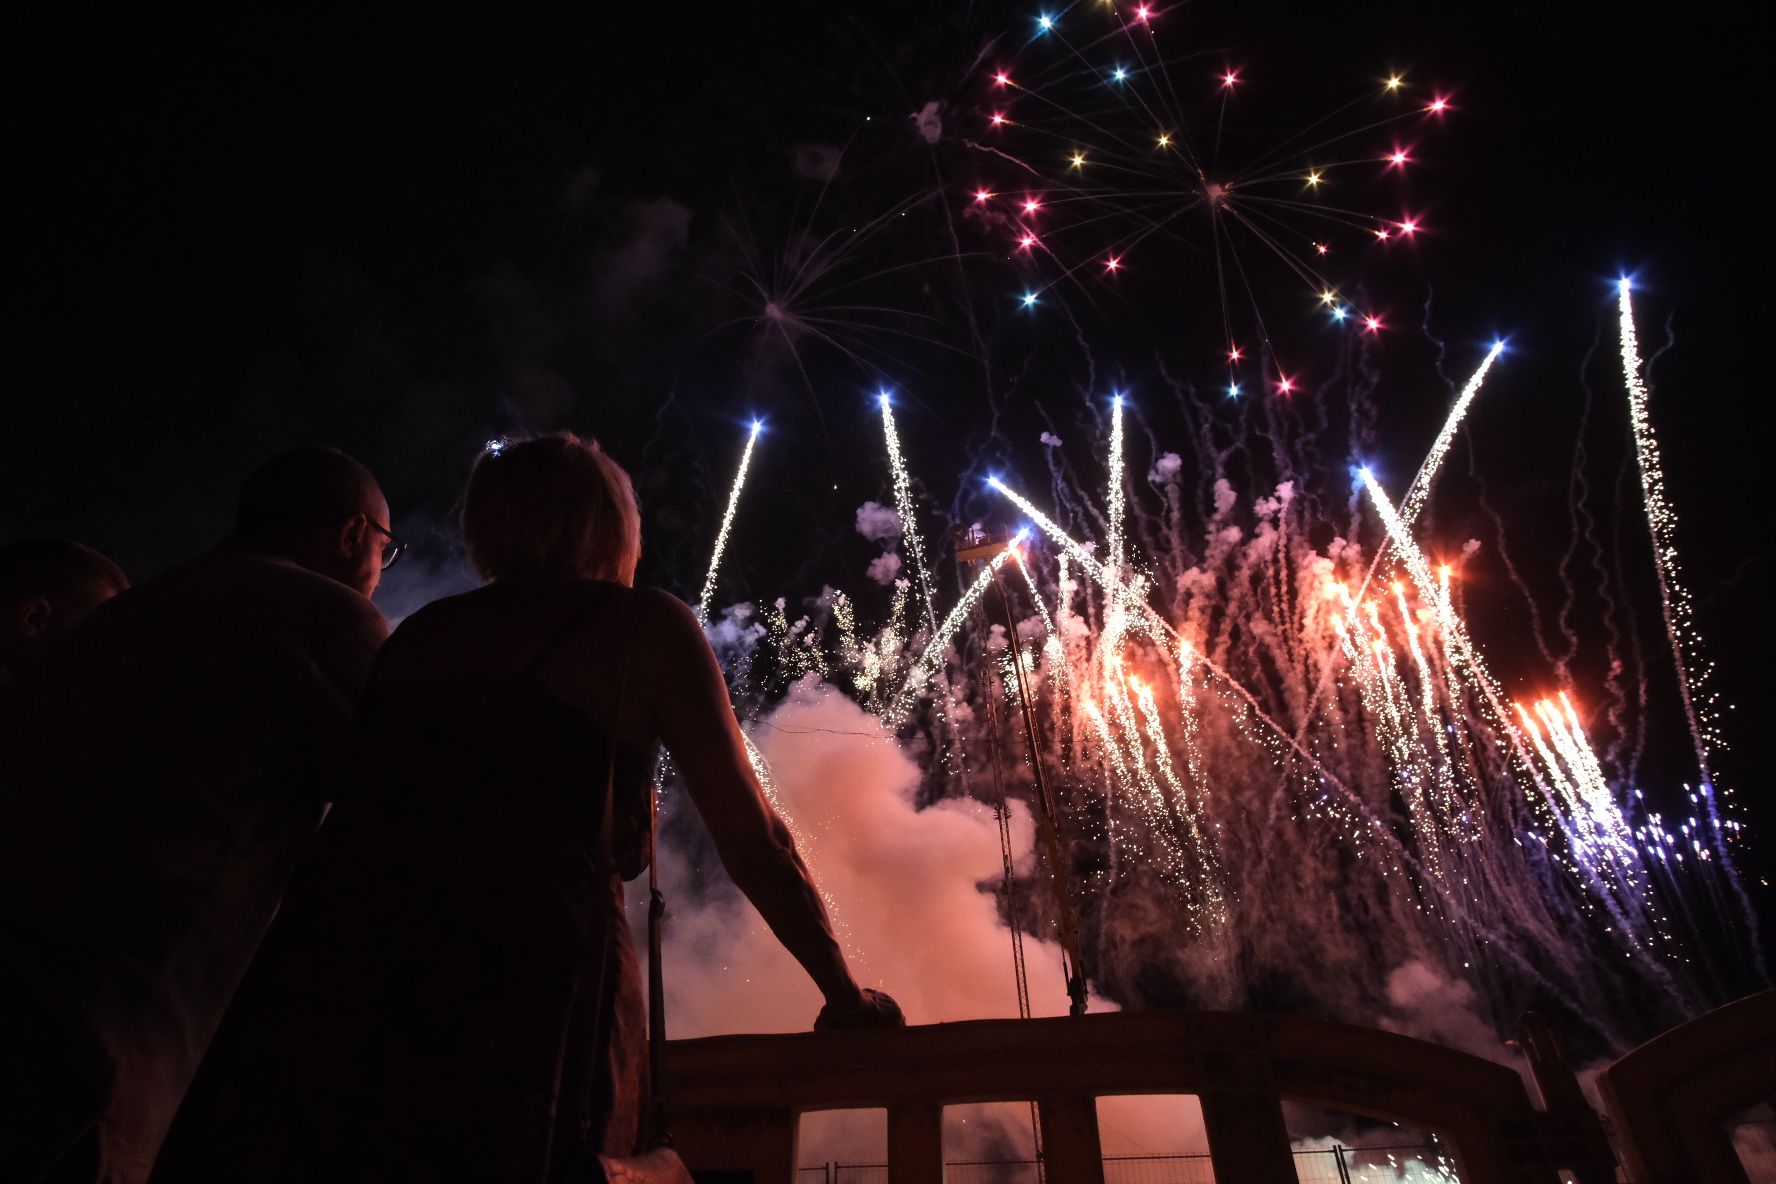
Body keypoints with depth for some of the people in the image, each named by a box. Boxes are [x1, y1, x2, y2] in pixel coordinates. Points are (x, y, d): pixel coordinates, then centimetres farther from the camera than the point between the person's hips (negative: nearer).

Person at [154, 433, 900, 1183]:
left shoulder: (422, 630, 17)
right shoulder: (645, 624, 4)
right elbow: (755, 845, 4)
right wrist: (845, 995, 15)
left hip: (325, 997, 5)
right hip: (521, 1012, -5)